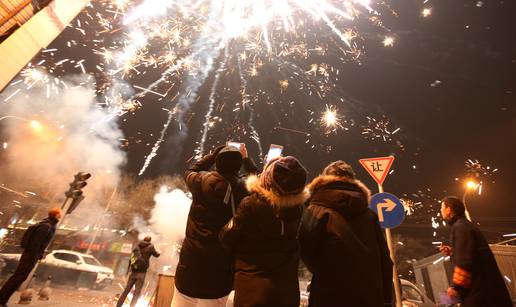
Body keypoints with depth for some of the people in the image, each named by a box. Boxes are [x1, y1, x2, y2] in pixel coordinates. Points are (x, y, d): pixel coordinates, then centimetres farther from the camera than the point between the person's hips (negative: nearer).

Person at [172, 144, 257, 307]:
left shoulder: (202, 182, -8)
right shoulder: (243, 189, -10)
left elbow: (190, 172, 16)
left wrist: (214, 154, 16)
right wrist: (246, 158, 16)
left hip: (192, 258, 1)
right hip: (221, 263, 0)